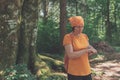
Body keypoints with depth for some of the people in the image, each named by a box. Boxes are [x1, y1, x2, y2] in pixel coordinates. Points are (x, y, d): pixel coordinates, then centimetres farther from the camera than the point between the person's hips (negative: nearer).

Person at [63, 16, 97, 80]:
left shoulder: (85, 36, 7)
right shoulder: (68, 37, -11)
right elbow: (70, 55, -21)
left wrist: (91, 51, -5)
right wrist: (86, 50, -20)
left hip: (87, 71, 6)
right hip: (74, 73, -6)